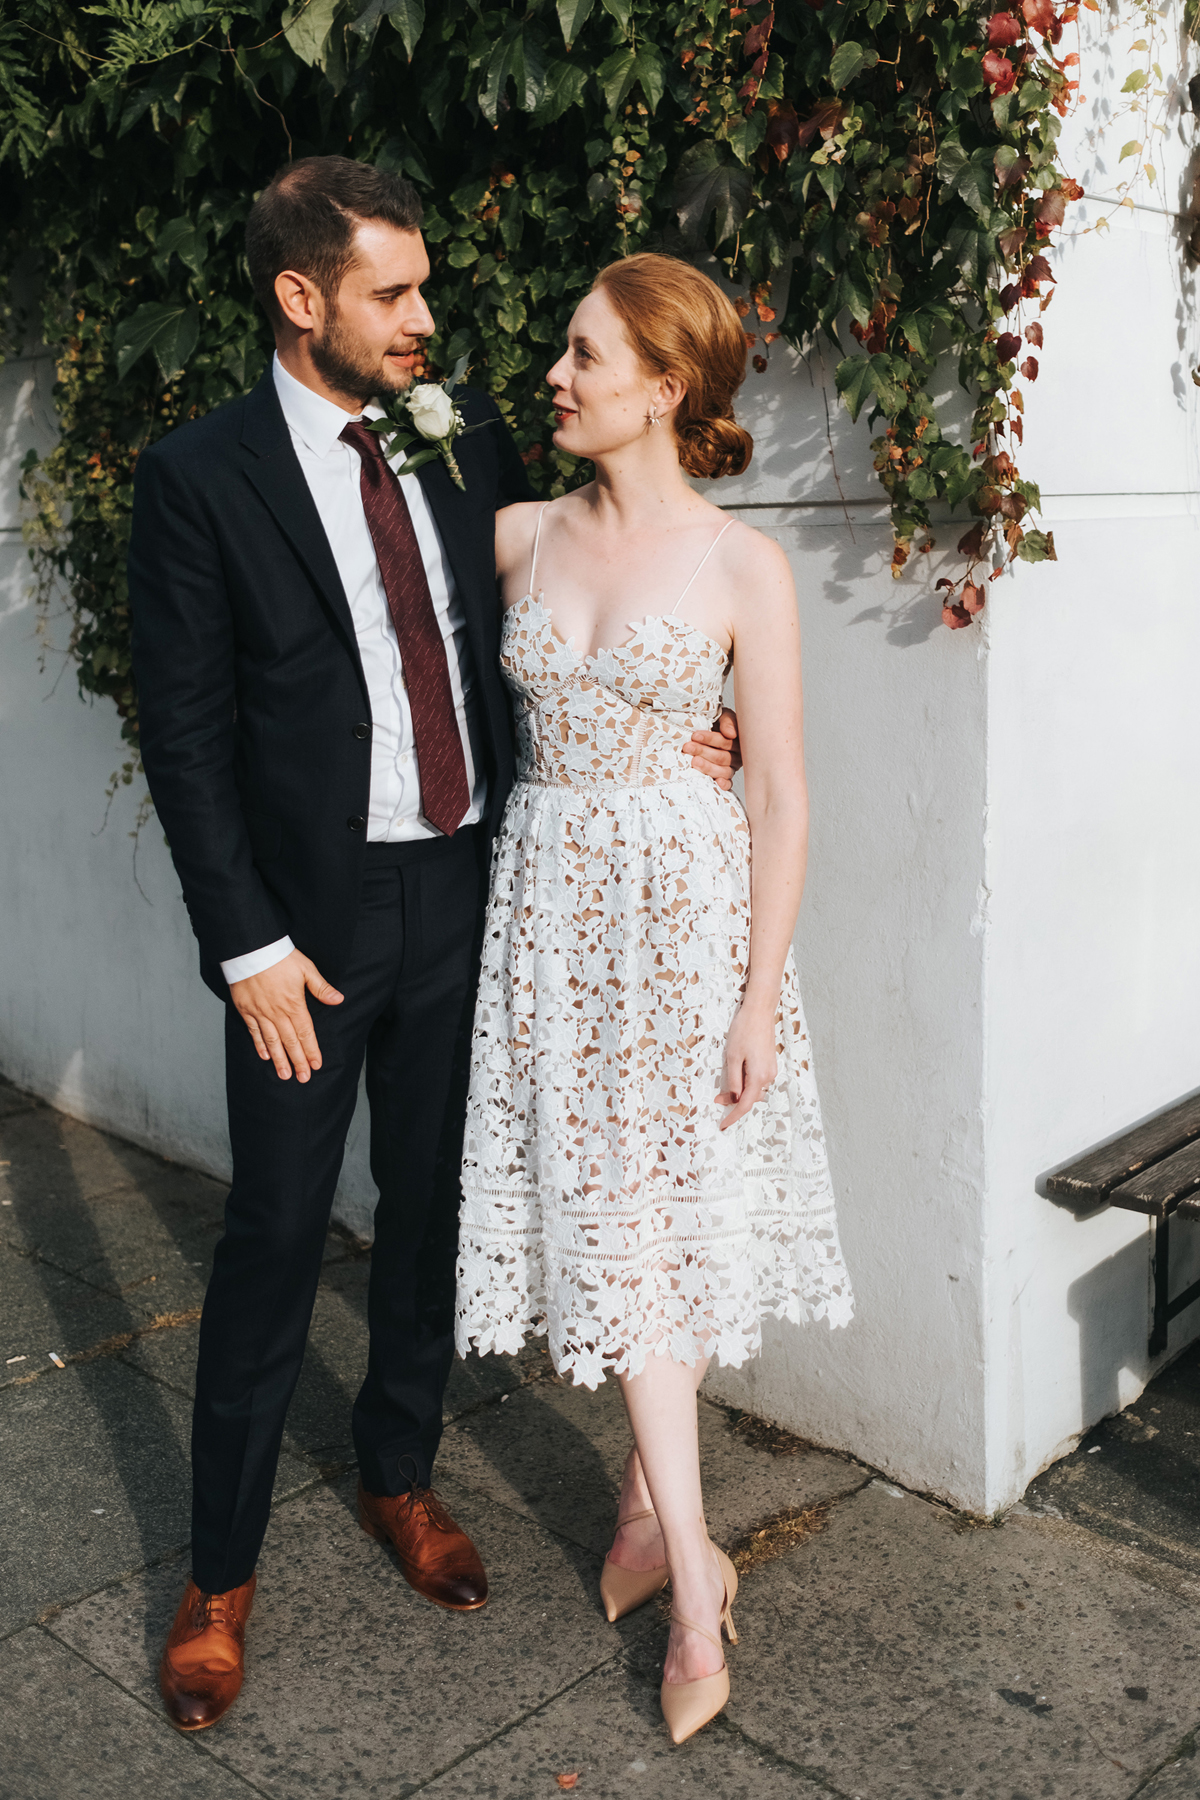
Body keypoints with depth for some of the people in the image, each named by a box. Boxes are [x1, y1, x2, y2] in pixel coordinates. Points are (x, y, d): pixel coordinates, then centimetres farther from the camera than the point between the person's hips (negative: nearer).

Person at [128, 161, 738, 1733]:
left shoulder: (469, 439, 6)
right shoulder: (199, 477, -7)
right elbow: (185, 734, -8)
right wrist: (249, 947, -12)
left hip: (466, 894, 4)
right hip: (313, 909, -4)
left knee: (432, 1207, 15)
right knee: (275, 1237, 4)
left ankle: (401, 1475, 38)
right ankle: (220, 1573, 23)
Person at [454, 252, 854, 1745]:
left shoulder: (742, 566, -7)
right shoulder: (523, 538, 5)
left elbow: (782, 797, -8)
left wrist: (761, 999, -10)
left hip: (683, 906, -3)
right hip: (551, 901, 4)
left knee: (666, 1214, 5)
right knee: (601, 1215, 5)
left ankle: (647, 1506, 28)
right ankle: (688, 1571, 18)